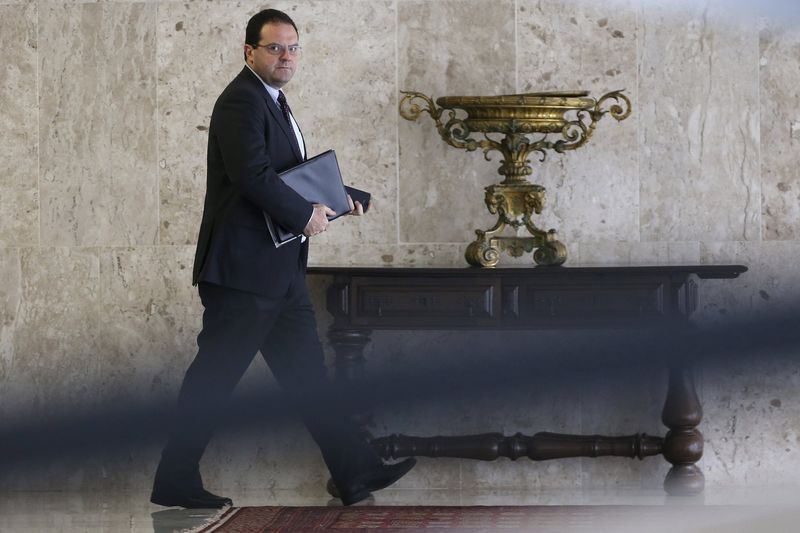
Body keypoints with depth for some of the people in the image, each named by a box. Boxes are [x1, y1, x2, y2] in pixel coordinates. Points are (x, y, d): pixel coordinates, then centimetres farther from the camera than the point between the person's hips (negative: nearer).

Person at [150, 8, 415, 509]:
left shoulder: (273, 103, 19)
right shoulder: (242, 100, -13)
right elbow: (252, 173, -25)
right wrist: (305, 215, -17)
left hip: (281, 271, 10)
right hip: (243, 267, -10)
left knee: (308, 373, 10)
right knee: (215, 375, -4)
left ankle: (355, 473, 12)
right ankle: (175, 482, 3)